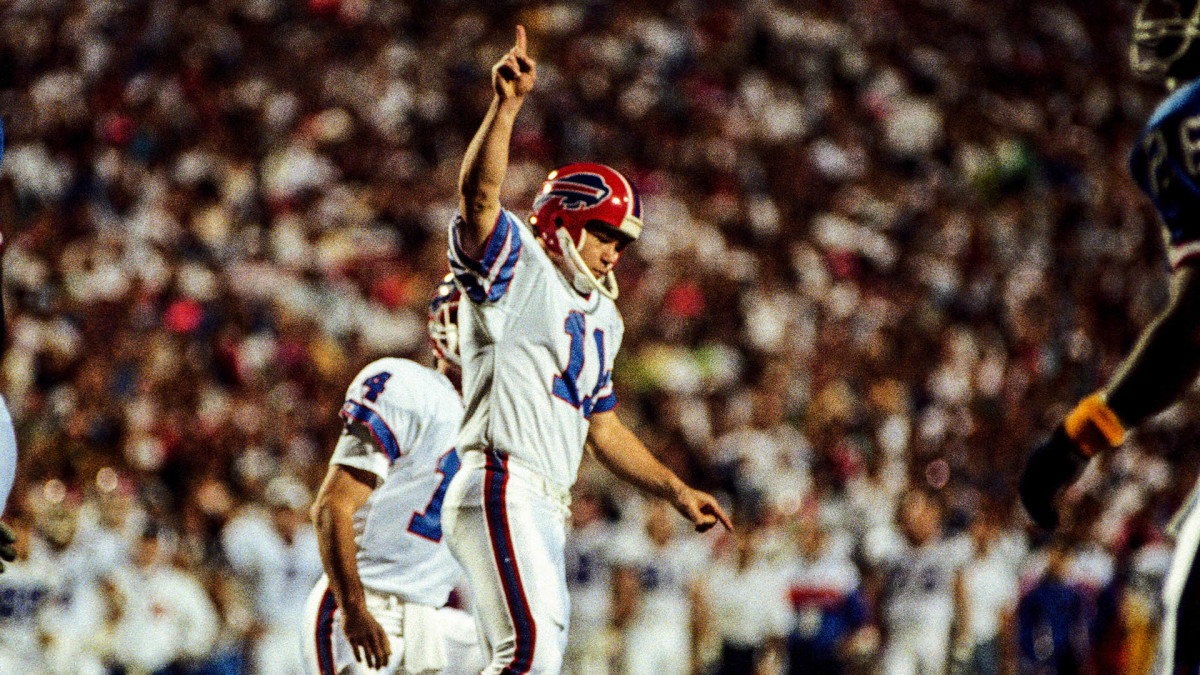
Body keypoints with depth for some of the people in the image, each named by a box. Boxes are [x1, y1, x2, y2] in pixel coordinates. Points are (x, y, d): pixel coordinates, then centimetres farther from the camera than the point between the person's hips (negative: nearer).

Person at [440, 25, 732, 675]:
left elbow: (602, 428, 30)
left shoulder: (600, 318, 26)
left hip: (545, 511, 10)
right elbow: (478, 196, -18)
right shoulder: (518, 269, 1)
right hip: (502, 491, -10)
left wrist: (675, 490, 24)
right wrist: (505, 105, -31)